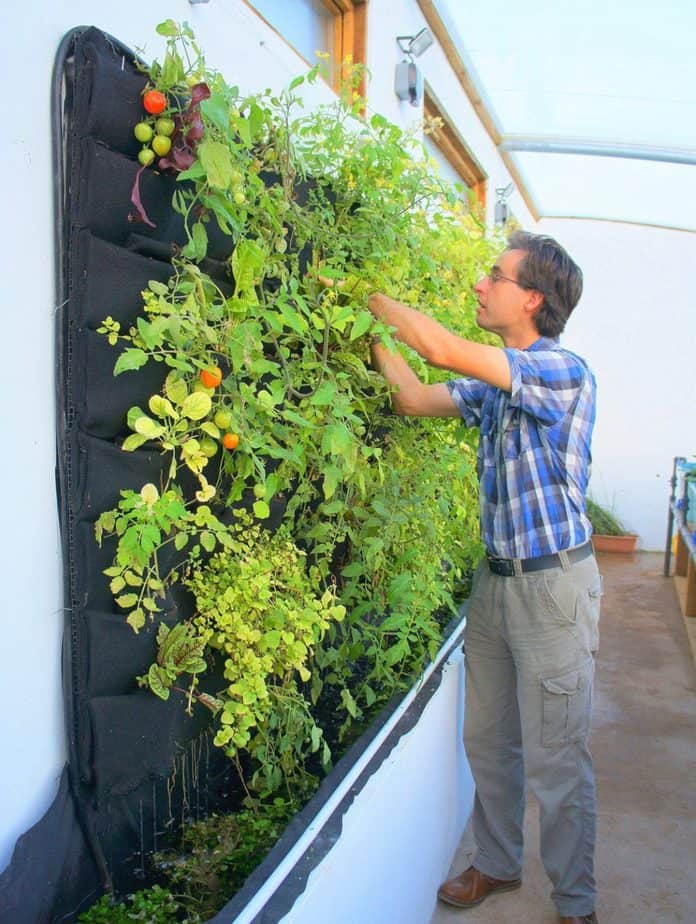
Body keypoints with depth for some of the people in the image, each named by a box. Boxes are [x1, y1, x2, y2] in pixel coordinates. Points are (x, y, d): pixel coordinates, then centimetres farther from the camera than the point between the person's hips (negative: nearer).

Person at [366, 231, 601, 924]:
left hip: (552, 583, -8)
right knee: (487, 742, 18)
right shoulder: (494, 385, 9)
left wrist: (371, 296, -12)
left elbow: (444, 351, -25)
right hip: (495, 579, 8)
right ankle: (497, 864, 38)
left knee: (555, 759, 3)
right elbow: (415, 399, 14)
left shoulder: (564, 372, -17)